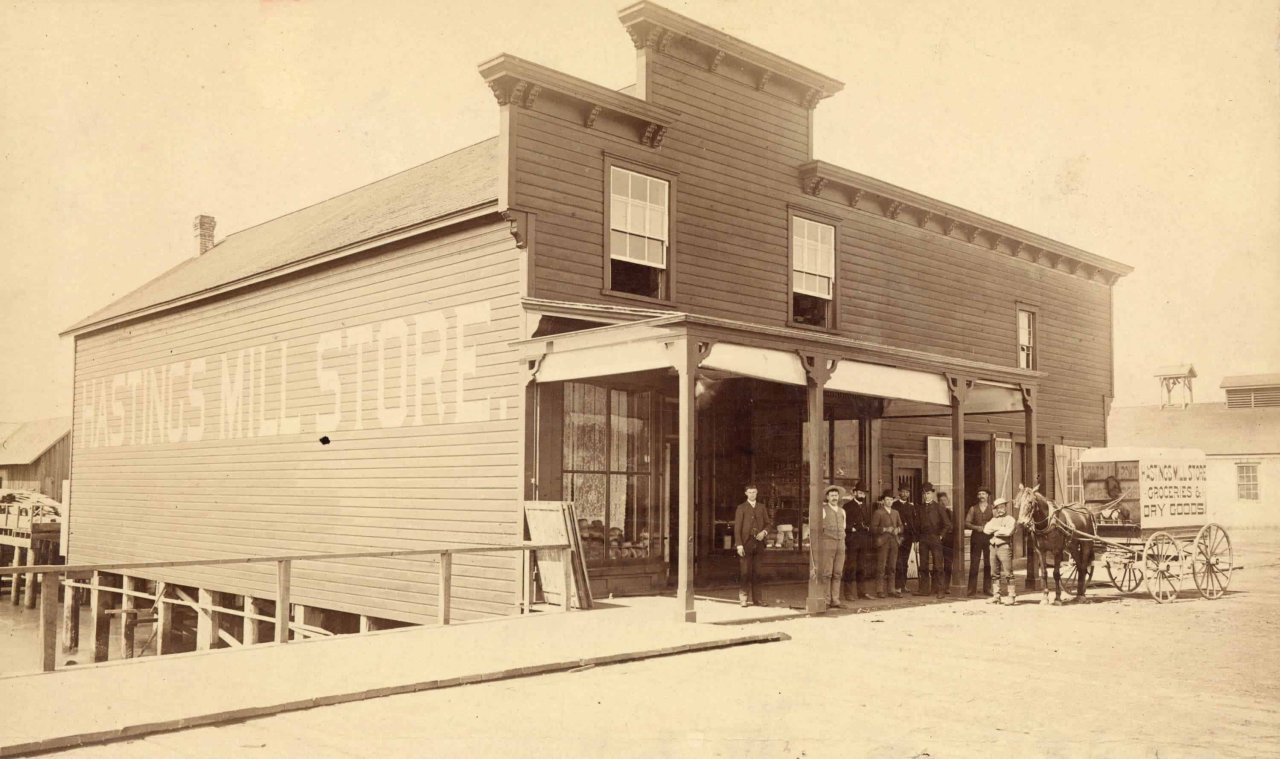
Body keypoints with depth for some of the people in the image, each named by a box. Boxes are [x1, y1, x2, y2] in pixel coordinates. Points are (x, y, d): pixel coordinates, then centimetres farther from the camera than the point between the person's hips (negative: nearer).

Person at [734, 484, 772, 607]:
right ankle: (743, 598, 0)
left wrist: (764, 532, -5)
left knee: (756, 572, 6)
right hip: (746, 543, -3)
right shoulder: (741, 508, 2)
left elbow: (769, 523, 17)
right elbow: (737, 528, -3)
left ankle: (756, 598, 10)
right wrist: (739, 545, -12)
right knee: (744, 572, -4)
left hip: (758, 543, 3)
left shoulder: (762, 507, 13)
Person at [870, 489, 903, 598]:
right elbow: (873, 528, -5)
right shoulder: (878, 513, 0)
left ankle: (893, 589, 9)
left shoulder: (895, 513, 19)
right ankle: (880, 591, -5)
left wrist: (898, 530, -1)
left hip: (894, 542, 5)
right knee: (881, 567, -7)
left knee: (892, 567, 5)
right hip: (882, 542, -5)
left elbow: (901, 526, 21)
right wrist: (885, 529, -17)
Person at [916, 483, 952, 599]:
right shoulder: (921, 508, 11)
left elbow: (947, 524, -1)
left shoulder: (938, 507, 0)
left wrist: (941, 536, -4)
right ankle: (923, 589, 10)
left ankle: (938, 590, 0)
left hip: (935, 538, -4)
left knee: (937, 565, -3)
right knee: (923, 565, 5)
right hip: (923, 539, 4)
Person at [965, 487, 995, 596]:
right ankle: (972, 588, 0)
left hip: (989, 538, 0)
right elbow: (966, 523, 4)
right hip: (976, 538, 0)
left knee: (988, 564, 0)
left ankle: (987, 588, 7)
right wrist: (976, 527, -11)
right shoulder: (973, 508, 11)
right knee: (974, 563, -3)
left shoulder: (992, 508, 9)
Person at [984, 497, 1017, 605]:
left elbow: (1008, 531, -17)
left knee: (1008, 572, -7)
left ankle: (1012, 596, -5)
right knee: (995, 573, 9)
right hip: (993, 547, 6)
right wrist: (1000, 529, -7)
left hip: (1004, 547, -6)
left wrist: (995, 529, -6)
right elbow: (986, 530, 2)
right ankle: (996, 596, 14)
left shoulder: (1010, 519, 0)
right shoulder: (993, 520, 17)